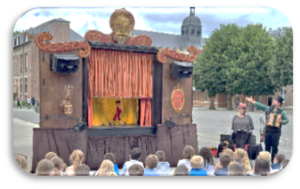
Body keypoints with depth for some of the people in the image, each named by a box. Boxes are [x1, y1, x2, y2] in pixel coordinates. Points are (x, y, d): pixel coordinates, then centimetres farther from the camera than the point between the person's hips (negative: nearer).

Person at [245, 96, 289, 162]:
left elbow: (286, 120, -4)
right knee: (267, 146, 8)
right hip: (267, 131, 3)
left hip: (276, 132, -3)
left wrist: (281, 121, -24)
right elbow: (260, 105, 5)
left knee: (275, 147, -1)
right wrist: (252, 101, 1)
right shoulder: (268, 109, 8)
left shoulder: (282, 112, -1)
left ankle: (273, 161, 8)